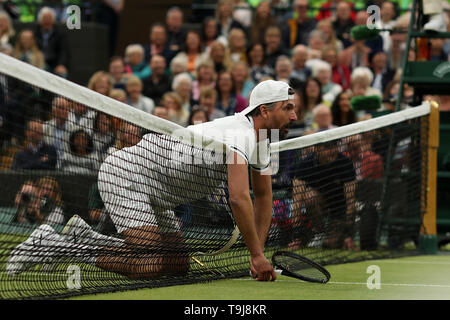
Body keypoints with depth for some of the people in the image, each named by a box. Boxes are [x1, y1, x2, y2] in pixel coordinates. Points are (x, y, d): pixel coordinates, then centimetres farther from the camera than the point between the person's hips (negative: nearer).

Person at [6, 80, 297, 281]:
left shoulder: (264, 142, 8)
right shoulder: (239, 135, -25)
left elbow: (263, 198, 17)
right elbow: (239, 198, -35)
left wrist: (259, 254, 8)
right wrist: (257, 255, -30)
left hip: (155, 196, 11)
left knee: (179, 266, 10)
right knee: (148, 267, -22)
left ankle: (84, 237, 16)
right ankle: (51, 244, -13)